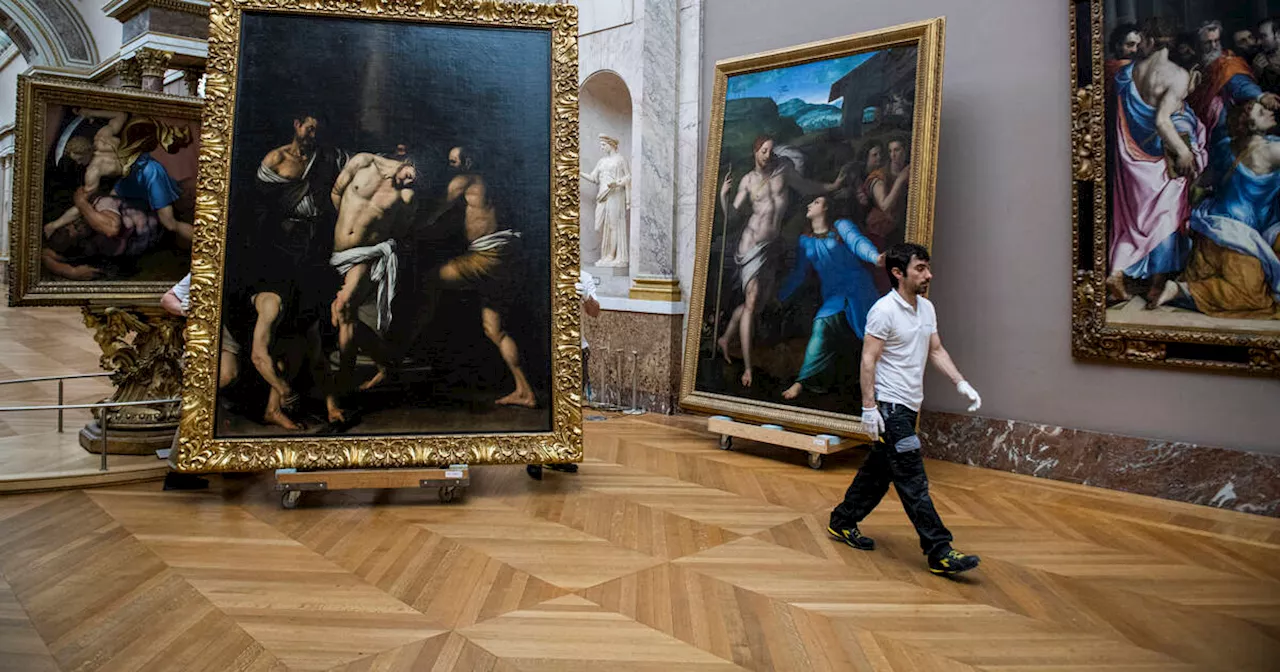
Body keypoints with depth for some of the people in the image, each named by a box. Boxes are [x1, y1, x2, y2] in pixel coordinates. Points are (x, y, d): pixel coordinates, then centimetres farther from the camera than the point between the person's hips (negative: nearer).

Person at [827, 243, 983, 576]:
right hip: (888, 406, -9)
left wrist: (961, 383, 5)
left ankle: (843, 523, 31)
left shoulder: (927, 308, 11)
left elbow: (936, 350, 18)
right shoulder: (884, 310, -15)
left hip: (909, 406, 9)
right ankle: (940, 552, -5)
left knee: (879, 470, 16)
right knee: (913, 481, -8)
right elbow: (868, 359, -16)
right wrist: (869, 407, -21)